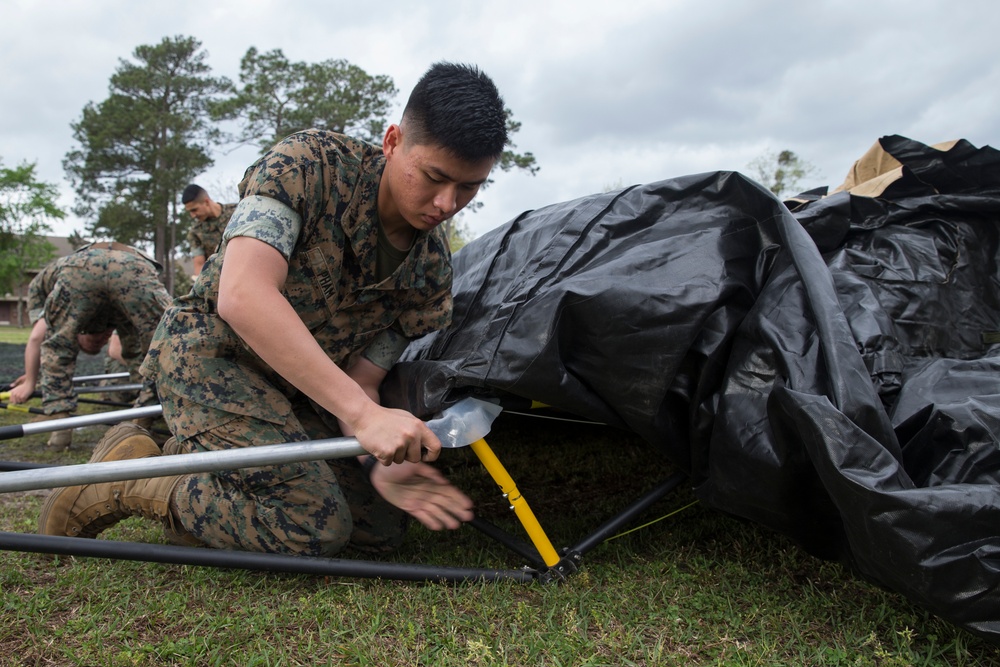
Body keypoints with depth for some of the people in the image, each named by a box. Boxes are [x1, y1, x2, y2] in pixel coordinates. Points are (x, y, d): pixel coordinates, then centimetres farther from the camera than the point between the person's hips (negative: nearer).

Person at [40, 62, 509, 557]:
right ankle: (125, 476, -1)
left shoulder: (431, 270, -7)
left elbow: (360, 381, -6)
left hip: (298, 387, 7)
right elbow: (243, 296, -36)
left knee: (382, 530, 3)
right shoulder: (310, 164, -22)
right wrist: (360, 412, -41)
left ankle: (194, 460, 13)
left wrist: (379, 463, -27)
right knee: (315, 530, -20)